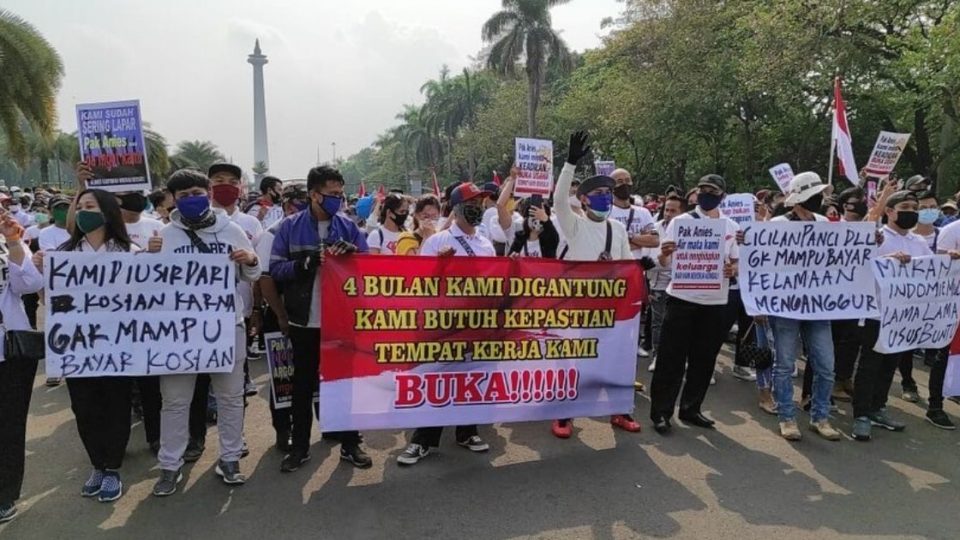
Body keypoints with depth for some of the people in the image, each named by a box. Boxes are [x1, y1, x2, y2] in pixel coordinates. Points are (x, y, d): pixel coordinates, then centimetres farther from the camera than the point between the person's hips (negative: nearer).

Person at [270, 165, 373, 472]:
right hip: (305, 319, -1)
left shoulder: (349, 227, 3)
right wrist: (307, 262, -21)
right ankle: (300, 446, 26)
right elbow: (276, 269, -5)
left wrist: (353, 254, -17)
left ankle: (350, 444, 24)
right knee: (303, 383, 11)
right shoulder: (290, 227, -1)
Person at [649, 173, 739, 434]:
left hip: (715, 302, 4)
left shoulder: (731, 227, 8)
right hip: (682, 299, -4)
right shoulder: (681, 221, -2)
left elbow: (736, 263, 12)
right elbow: (664, 259, -5)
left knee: (704, 359, 12)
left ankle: (691, 409, 26)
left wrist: (732, 270, -11)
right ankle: (661, 412, 9)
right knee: (672, 358, 0)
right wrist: (666, 252, -28)